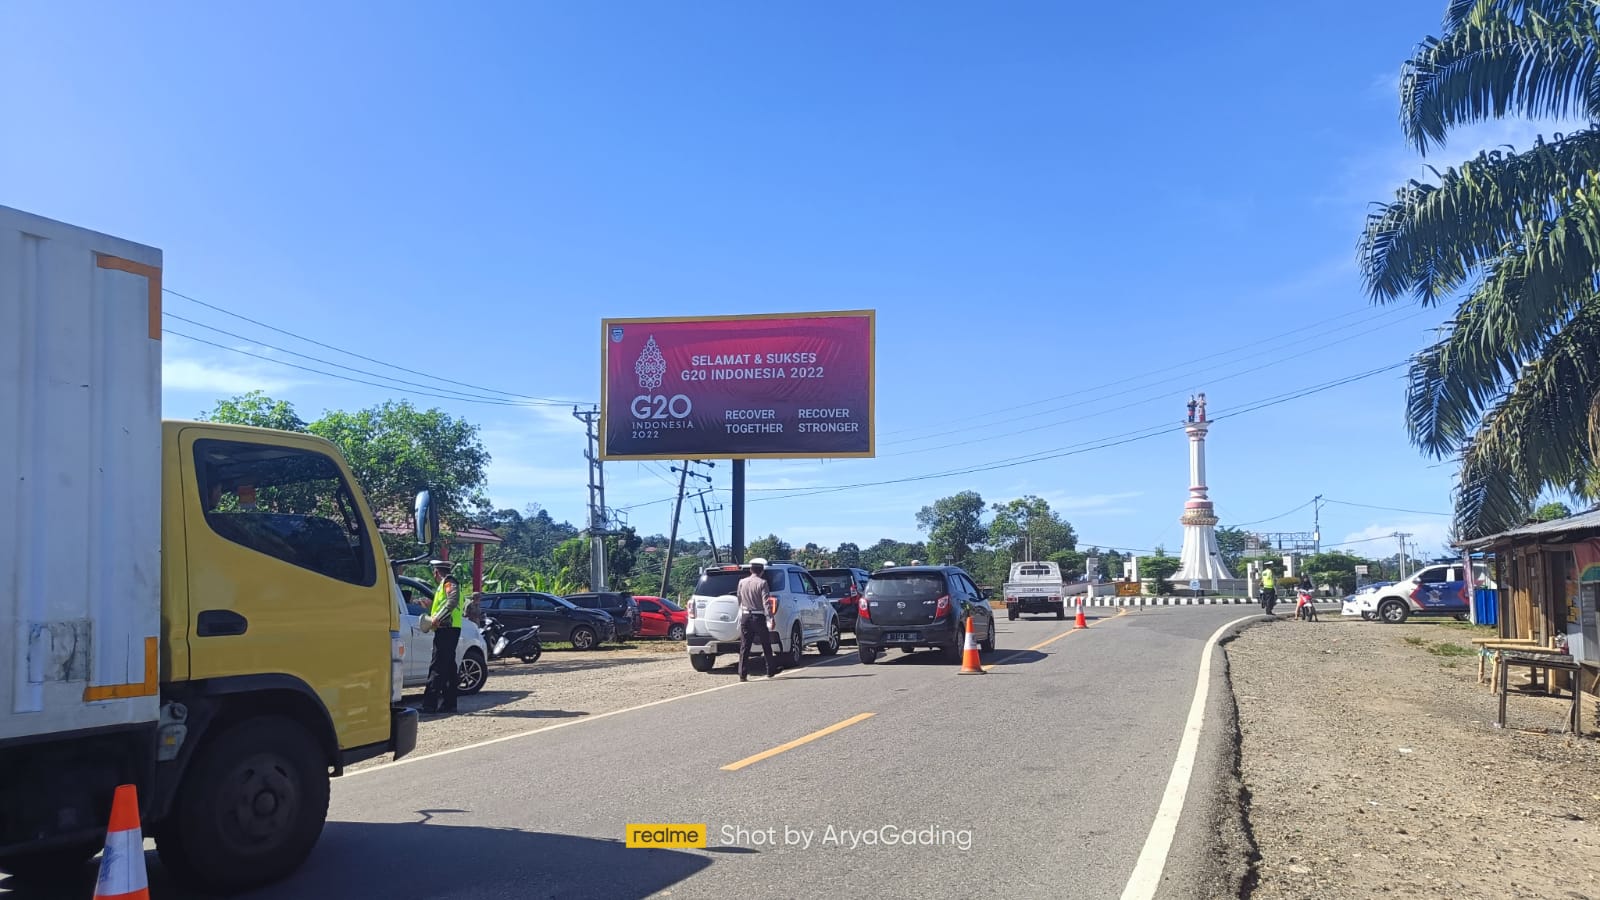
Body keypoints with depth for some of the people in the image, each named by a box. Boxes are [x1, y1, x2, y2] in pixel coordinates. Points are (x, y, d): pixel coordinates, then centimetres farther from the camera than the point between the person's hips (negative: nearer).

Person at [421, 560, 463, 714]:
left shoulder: (448, 582, -8)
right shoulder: (447, 583, 23)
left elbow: (453, 600, -26)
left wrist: (438, 618, -26)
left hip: (446, 630, -10)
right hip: (451, 630, 10)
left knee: (437, 668, -11)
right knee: (448, 667, 12)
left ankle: (430, 704, -13)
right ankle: (448, 703, 15)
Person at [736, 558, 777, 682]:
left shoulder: (742, 582, 4)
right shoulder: (762, 583, -10)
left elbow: (739, 600, 12)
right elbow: (766, 602, -14)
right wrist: (771, 616, -12)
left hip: (745, 617, 3)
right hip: (759, 618, -3)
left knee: (744, 647, 3)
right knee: (766, 647, 13)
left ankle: (742, 674, -4)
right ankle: (770, 671, 21)